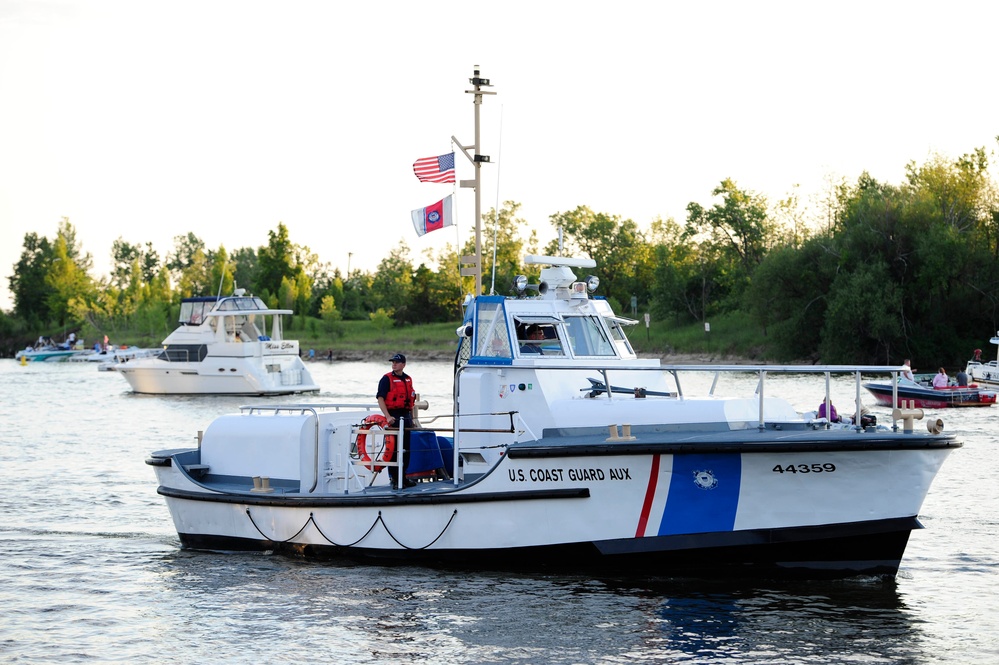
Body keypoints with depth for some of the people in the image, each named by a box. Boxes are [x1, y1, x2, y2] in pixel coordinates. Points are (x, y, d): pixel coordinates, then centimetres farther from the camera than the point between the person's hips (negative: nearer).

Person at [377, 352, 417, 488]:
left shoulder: (408, 379, 14)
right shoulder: (387, 379, -5)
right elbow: (380, 399, -12)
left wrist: (411, 418, 17)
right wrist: (388, 416, -22)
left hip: (406, 417, 6)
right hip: (393, 418, -6)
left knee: (406, 450, 10)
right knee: (393, 450, -5)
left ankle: (403, 477, 19)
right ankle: (394, 478, -1)